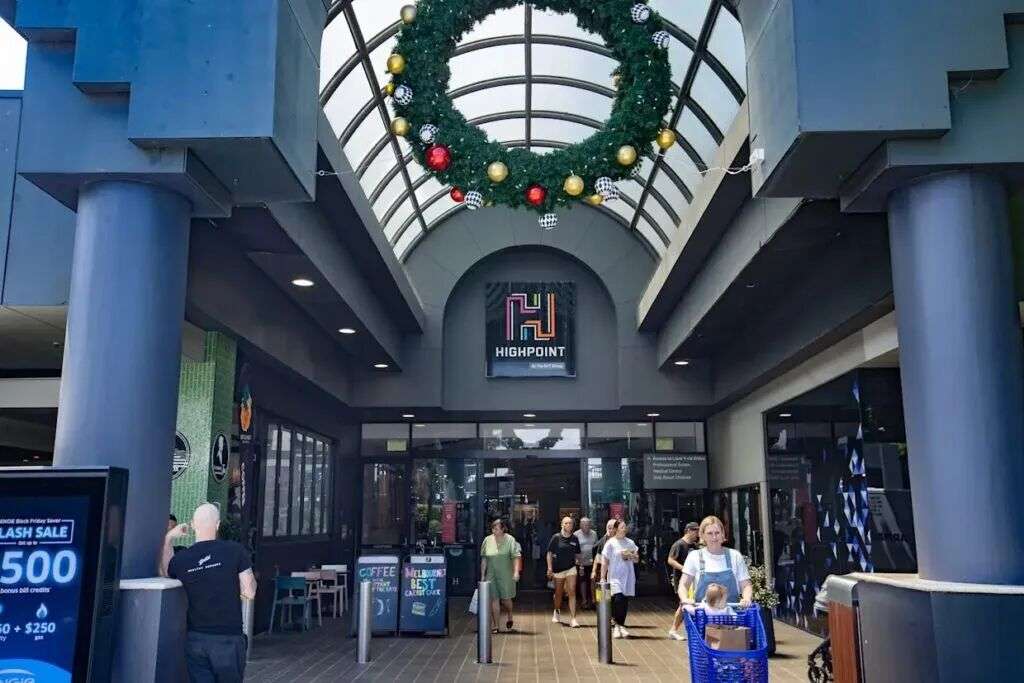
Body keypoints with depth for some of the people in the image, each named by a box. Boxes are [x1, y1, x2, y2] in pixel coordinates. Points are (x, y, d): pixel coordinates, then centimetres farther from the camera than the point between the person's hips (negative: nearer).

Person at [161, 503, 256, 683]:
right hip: (228, 639, -2)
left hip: (195, 639, 2)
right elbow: (249, 593, -9)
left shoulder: (180, 559, -4)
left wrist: (168, 539, 20)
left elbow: (164, 574, 20)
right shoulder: (235, 550, -12)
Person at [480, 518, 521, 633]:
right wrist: (482, 575, 9)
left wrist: (516, 571, -19)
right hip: (491, 575, 2)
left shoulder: (510, 540, -4)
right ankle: (495, 626, 7)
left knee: (506, 599, 3)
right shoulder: (487, 540, 4)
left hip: (506, 575, -2)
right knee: (494, 599, 1)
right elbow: (484, 559, 10)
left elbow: (516, 557, -8)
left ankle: (510, 618, 32)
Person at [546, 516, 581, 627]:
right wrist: (550, 568, -9)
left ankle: (573, 618, -10)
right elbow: (549, 553, -4)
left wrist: (577, 560, -6)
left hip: (571, 568, 1)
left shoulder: (574, 539, 3)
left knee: (572, 592, -9)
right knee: (558, 593, 13)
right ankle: (557, 612, 39)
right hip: (558, 569, -1)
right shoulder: (556, 537, -6)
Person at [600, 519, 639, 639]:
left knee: (625, 602, 5)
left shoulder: (630, 543, 11)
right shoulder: (610, 543, -3)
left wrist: (631, 556, -5)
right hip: (615, 577, -4)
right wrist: (602, 577, -7)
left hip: (628, 577, 4)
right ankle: (615, 626, -5)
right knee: (618, 599, -18)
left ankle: (621, 626, 16)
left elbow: (637, 560, 16)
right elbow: (605, 562, -2)